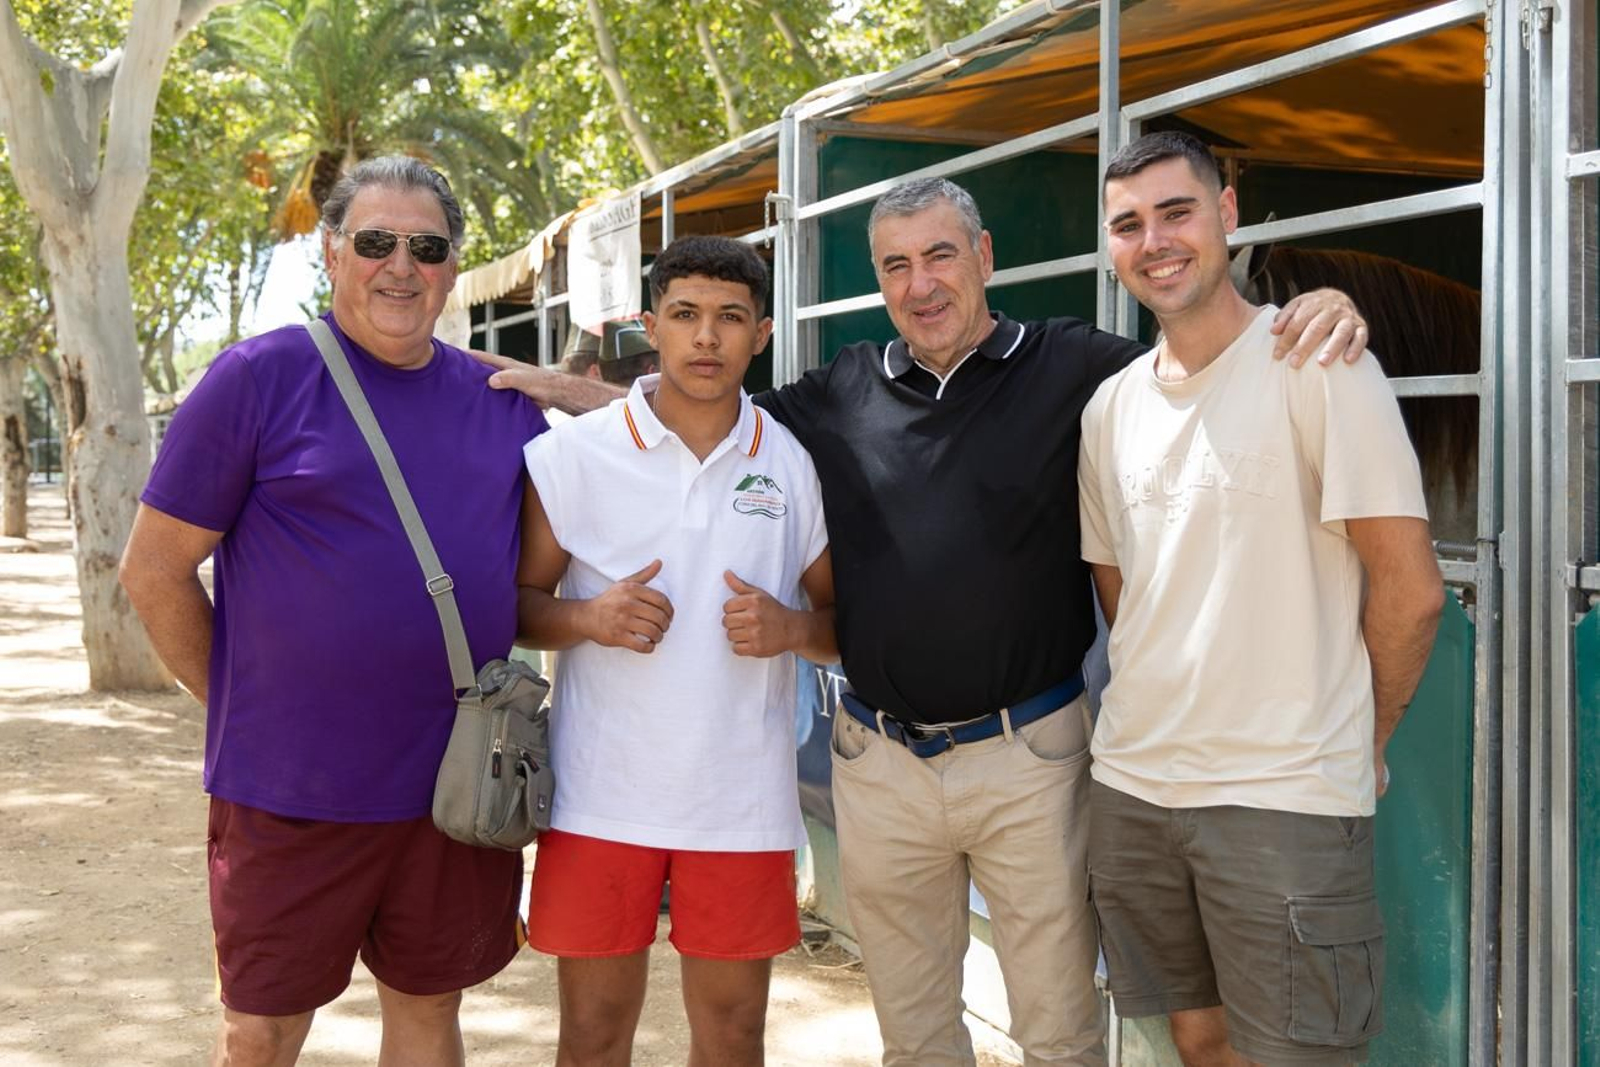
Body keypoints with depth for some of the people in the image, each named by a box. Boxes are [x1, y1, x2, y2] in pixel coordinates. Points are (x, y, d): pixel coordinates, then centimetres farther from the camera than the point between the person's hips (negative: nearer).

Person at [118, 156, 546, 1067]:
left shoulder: (505, 401, 6)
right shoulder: (260, 377, -7)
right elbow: (154, 571, -4)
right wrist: (242, 707, -2)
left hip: (459, 781, 4)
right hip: (293, 788, -3)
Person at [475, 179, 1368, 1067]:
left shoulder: (1070, 367, -4)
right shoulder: (846, 391, 5)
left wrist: (1314, 309, -23)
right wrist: (568, 389, 10)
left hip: (1029, 759, -3)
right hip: (880, 761, 3)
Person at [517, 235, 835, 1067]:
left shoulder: (797, 464, 3)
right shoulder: (571, 453, -1)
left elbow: (843, 620, 10)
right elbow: (518, 602, 4)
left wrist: (793, 628, -11)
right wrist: (588, 619, -16)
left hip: (743, 801, 1)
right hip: (600, 798, -1)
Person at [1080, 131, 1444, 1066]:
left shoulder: (1317, 365, -9)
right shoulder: (1111, 406, 9)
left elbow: (1411, 591, -10)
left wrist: (1359, 745, 0)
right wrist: (1171, 717, 11)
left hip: (1286, 798, -6)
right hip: (1132, 782, 6)